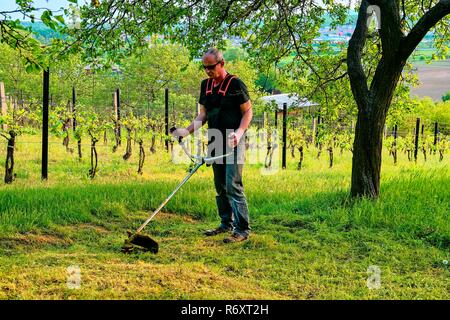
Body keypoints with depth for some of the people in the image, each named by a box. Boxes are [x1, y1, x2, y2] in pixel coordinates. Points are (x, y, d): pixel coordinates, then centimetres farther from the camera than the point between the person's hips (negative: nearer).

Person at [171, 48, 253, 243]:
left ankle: (242, 229, -7)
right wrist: (187, 131, 1)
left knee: (233, 185, -11)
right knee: (220, 186, 13)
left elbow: (248, 112, -7)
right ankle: (226, 224, 24)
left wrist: (239, 132, -23)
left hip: (233, 143, -7)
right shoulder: (206, 85, 11)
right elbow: (203, 115, 16)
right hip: (215, 142, 7)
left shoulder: (235, 84, -9)